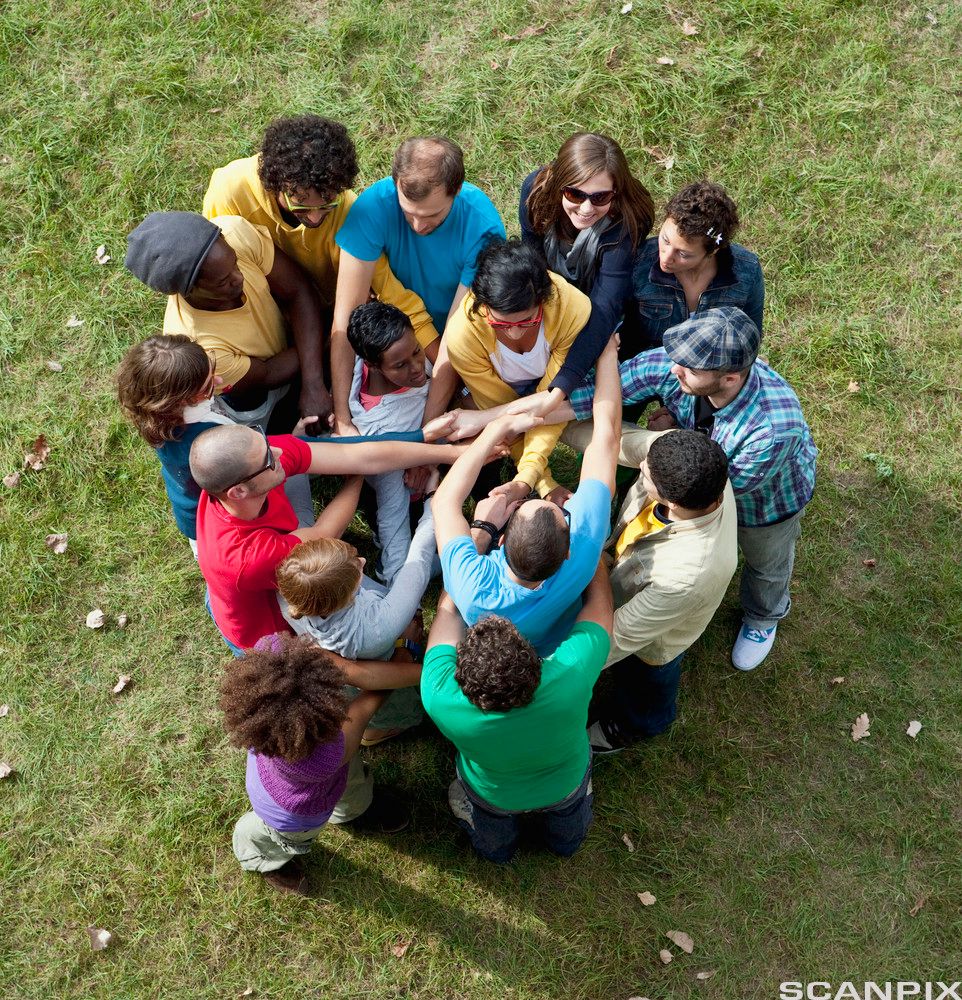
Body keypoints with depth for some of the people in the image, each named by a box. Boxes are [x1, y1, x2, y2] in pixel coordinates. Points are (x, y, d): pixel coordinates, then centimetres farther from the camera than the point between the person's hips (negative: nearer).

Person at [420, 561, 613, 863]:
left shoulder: (440, 699, -45)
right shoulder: (571, 675, -47)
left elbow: (448, 608, -25)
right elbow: (599, 592, -27)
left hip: (493, 798, 0)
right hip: (565, 787, 0)